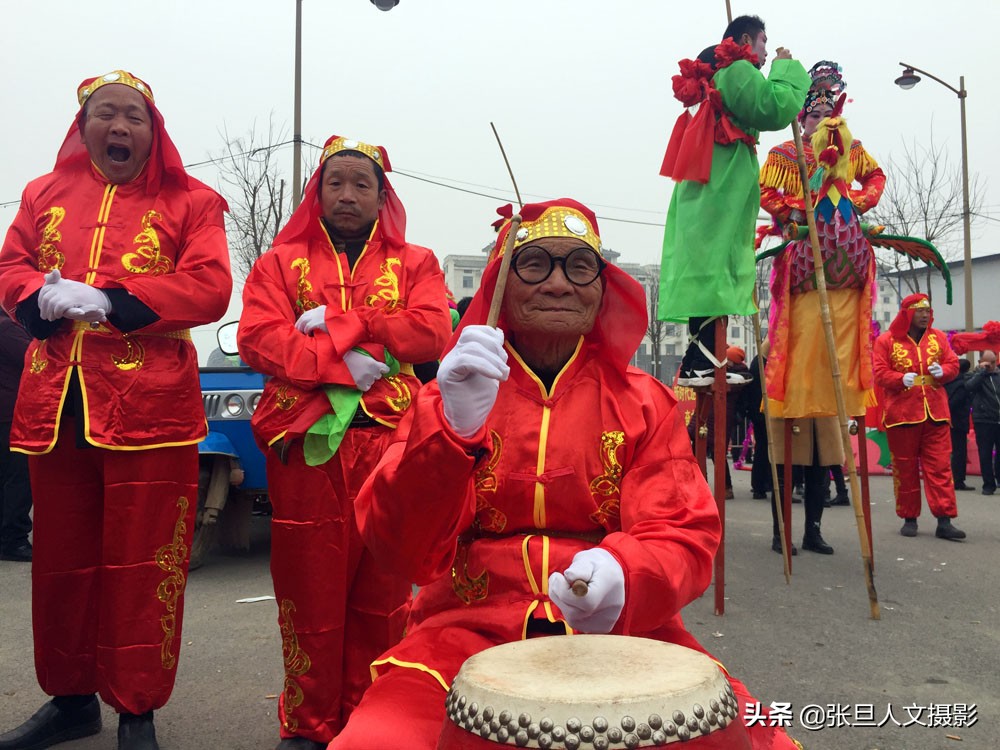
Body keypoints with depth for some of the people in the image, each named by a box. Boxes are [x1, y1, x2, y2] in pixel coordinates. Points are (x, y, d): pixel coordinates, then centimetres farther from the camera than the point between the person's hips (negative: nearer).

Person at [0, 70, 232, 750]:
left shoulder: (188, 202, 5)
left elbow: (210, 286, -7)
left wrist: (109, 301, -15)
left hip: (149, 408, -4)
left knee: (141, 565, -2)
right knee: (61, 560, 12)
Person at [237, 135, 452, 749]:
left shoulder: (414, 263, 14)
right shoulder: (282, 261, 13)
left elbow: (433, 329, -4)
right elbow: (258, 338, -2)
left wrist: (336, 322, -7)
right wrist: (339, 364, -14)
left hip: (390, 442, 1)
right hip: (305, 444, 0)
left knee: (382, 588, 3)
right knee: (309, 586, 3)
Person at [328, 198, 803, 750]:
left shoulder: (644, 402, 9)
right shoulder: (448, 399, 5)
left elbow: (685, 537, 1)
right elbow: (400, 549, -7)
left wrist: (626, 576, -23)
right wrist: (453, 430, -25)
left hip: (622, 631, 2)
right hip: (472, 627, -1)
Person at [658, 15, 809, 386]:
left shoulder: (715, 76, 26)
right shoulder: (738, 70, -4)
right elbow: (779, 109, -13)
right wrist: (785, 65, 2)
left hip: (708, 186, 10)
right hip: (723, 186, -10)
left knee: (707, 270, 4)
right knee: (713, 269, -15)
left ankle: (702, 361, 3)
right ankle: (697, 362, -20)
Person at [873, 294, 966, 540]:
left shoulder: (938, 337, 11)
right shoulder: (886, 340, 0)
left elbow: (953, 364, 9)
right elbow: (880, 374, -6)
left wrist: (942, 371, -13)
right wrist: (901, 379, -23)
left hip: (935, 413, 3)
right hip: (901, 413, -2)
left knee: (940, 466, -3)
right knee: (905, 468, 4)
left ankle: (944, 520, -3)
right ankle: (909, 518, 15)